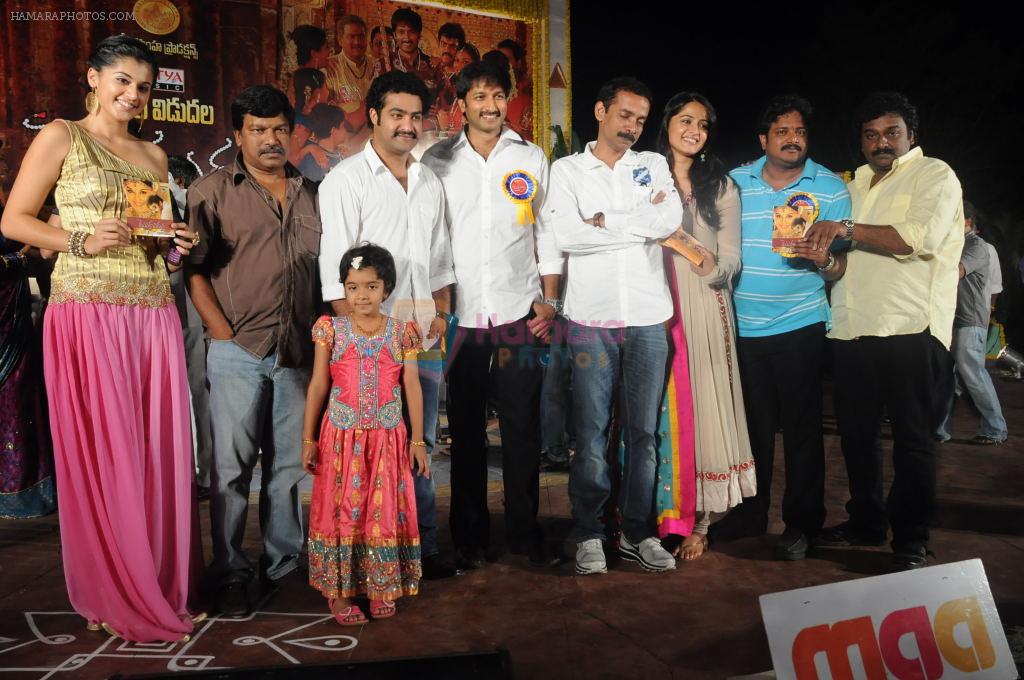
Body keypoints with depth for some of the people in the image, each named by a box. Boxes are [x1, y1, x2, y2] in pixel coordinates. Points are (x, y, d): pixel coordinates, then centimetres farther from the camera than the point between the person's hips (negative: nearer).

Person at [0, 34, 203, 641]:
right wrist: (83, 241, -13)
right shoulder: (61, 137, 5)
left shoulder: (155, 155, 19)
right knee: (101, 453, -1)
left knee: (160, 451, 5)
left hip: (155, 315, 5)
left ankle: (165, 586, 18)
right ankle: (112, 596, 14)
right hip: (88, 312, -4)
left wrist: (179, 245, 4)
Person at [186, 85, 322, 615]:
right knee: (232, 464, 1)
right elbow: (195, 270, -1)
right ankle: (230, 576, 12)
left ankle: (284, 566, 23)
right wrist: (224, 335, -8)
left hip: (299, 353, 3)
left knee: (290, 463, 10)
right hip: (238, 353, -3)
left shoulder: (312, 194, 13)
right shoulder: (211, 192, 4)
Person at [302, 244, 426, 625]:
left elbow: (412, 387, 2)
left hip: (387, 437, 1)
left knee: (385, 510, 7)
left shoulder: (401, 332, 0)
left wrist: (417, 440, 2)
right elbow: (318, 386, 2)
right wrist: (309, 439, 1)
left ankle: (382, 586, 23)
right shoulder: (331, 329, -1)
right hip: (341, 436, 0)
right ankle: (338, 591, 18)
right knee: (341, 509, 5)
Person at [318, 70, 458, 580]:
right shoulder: (347, 179, -3)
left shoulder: (430, 183, 16)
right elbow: (335, 269, -9)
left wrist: (441, 314, 6)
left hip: (425, 338, 6)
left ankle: (423, 548, 22)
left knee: (420, 445, 11)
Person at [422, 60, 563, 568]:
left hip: (520, 315, 1)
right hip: (460, 316, 0)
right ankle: (469, 535, 21)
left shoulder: (532, 158, 9)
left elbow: (547, 232, 10)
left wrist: (549, 299, 1)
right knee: (466, 431, 7)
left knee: (522, 429, 5)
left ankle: (525, 531, 20)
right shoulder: (437, 161, 6)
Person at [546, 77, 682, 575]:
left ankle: (638, 533, 19)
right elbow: (565, 234, -11)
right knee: (592, 431, 2)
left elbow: (671, 218, -6)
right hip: (591, 316, -2)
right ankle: (588, 534, 15)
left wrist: (606, 221, -7)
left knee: (644, 431, 7)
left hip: (649, 317, 2)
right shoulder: (567, 170, 7)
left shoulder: (654, 165, 13)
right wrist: (641, 221, -5)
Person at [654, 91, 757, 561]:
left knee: (702, 410, -1)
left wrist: (713, 265, -14)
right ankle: (662, 519, 11)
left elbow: (731, 258, 6)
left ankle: (699, 523, 9)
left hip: (704, 310, 1)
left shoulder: (721, 187, 13)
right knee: (659, 411, 0)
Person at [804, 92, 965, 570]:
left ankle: (911, 542, 11)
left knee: (912, 438, 0)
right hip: (854, 331, 7)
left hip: (910, 331, -6)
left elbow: (922, 236, -17)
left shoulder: (933, 175, 1)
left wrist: (848, 230, -21)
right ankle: (866, 522, 28)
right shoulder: (858, 183, 21)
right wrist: (824, 255, 5)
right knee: (856, 432, 12)